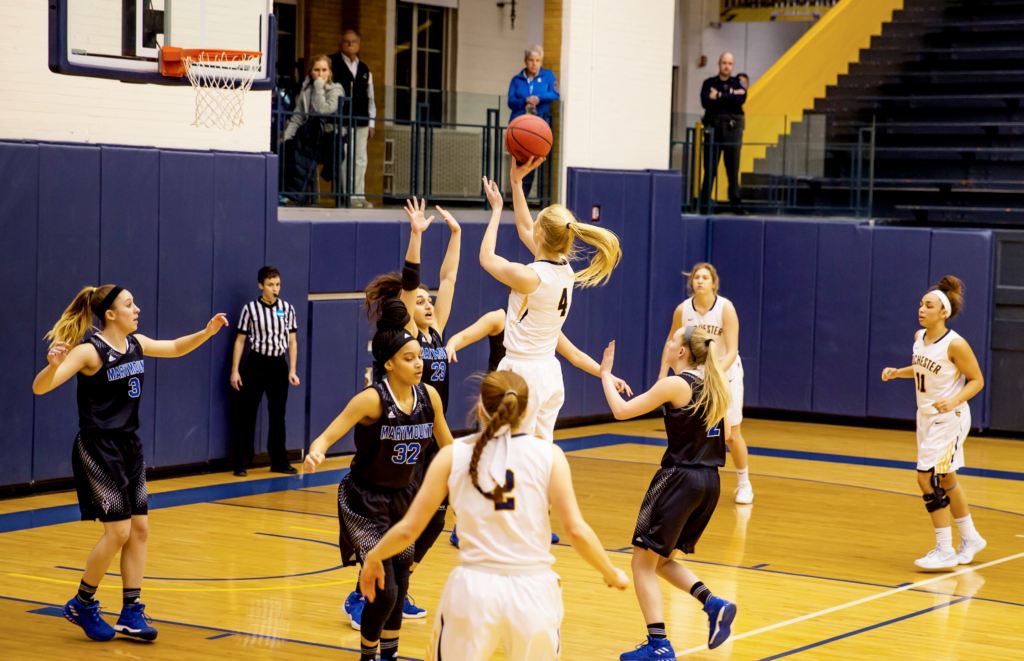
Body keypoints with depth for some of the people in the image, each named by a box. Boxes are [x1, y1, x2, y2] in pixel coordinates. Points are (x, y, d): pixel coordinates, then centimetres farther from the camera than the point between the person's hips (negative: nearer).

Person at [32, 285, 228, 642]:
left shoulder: (136, 344, 6)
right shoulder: (89, 351, -16)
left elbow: (175, 348, 25)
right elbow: (40, 388, -24)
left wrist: (207, 331, 10)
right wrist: (53, 365, -45)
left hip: (128, 446, 8)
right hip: (97, 448, -8)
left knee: (139, 528, 5)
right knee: (119, 530, -9)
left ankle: (131, 613, 12)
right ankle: (81, 605, 9)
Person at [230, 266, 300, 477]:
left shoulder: (288, 309, 4)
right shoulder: (250, 309, -3)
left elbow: (292, 341, 8)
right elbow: (240, 340, 1)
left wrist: (292, 370, 2)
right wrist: (235, 370, -4)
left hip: (279, 365, 3)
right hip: (256, 363, -2)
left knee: (278, 414, 10)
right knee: (246, 413, -1)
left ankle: (279, 461, 19)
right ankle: (241, 462, 5)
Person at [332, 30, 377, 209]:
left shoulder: (364, 70, 18)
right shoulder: (333, 65, 2)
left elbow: (370, 98, 21)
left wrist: (372, 123, 16)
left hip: (361, 121, 5)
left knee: (361, 159, 5)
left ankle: (359, 195, 10)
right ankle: (348, 195, -5)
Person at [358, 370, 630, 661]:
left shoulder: (453, 456, 3)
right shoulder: (548, 454, 0)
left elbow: (408, 529, 4)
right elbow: (576, 530, -5)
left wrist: (373, 558, 23)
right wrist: (612, 574, 11)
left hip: (473, 590, 0)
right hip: (533, 592, 0)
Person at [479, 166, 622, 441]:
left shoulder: (528, 277, -18)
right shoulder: (566, 271, 4)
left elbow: (487, 257, 1)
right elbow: (525, 230, 18)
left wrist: (497, 209, 11)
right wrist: (516, 182, 19)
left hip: (522, 372, -8)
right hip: (550, 370, 8)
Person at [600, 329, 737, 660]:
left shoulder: (676, 385, -13)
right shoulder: (716, 382, 7)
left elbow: (621, 411, -9)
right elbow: (726, 434, 18)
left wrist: (606, 374, 5)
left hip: (679, 479, -8)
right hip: (709, 482, 8)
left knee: (643, 562, 2)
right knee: (662, 559, 21)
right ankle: (713, 603, 2)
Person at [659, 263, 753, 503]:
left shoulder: (725, 308, -21)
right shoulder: (683, 310, -12)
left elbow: (732, 351, -25)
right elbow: (671, 342, 4)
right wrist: (663, 373, -5)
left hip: (725, 374, -2)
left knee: (731, 435, 1)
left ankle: (744, 484, 20)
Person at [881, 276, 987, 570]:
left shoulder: (955, 344, -21)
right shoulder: (919, 337, 2)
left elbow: (977, 380, -14)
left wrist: (954, 402, -28)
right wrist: (897, 372, 2)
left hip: (949, 419, -8)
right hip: (926, 416, 8)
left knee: (928, 478, -12)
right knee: (945, 480, 18)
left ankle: (944, 551, -3)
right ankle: (970, 539, 35)